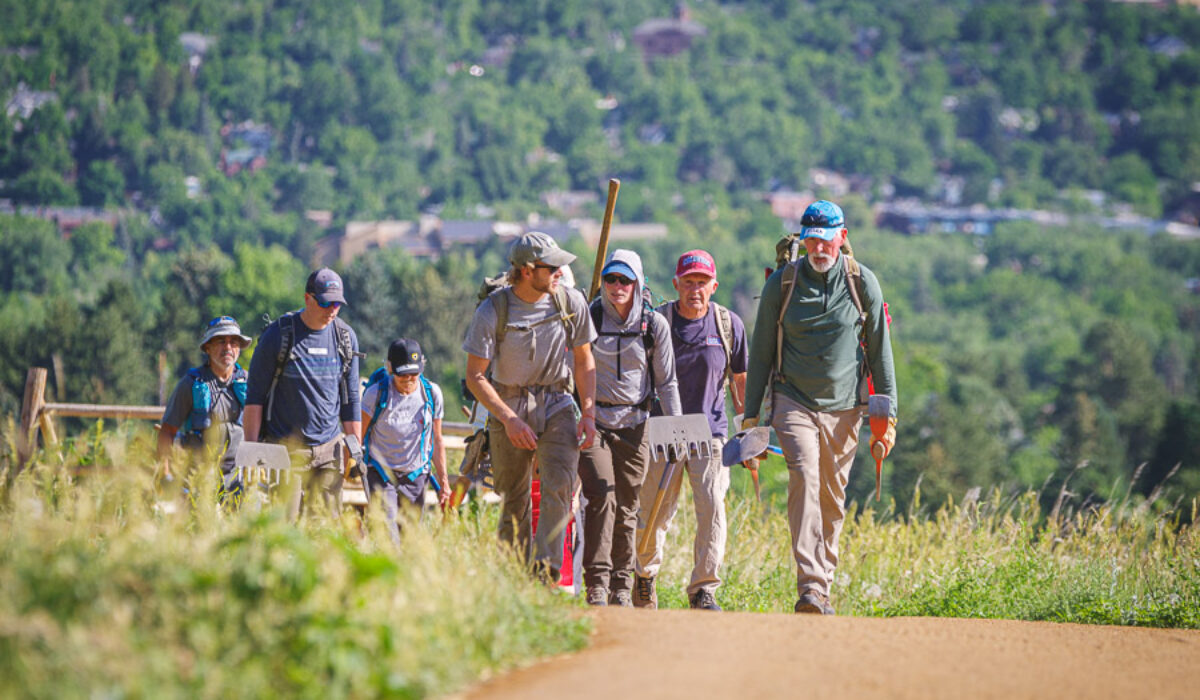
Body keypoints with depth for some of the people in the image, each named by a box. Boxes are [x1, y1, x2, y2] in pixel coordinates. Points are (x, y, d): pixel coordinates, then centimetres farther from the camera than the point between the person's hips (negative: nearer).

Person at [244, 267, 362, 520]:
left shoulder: (345, 337, 6)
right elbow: (255, 395, -3)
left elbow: (350, 398, 15)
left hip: (329, 449, 4)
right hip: (285, 448, -4)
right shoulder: (278, 335, -6)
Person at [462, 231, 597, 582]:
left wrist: (588, 413, -2)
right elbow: (475, 376, -10)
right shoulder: (492, 311, -15)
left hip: (556, 405, 1)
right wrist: (509, 419, -19)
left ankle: (546, 570, -27)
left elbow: (583, 361, 7)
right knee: (514, 500, 4)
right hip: (508, 406, -1)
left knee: (559, 486, -20)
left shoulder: (571, 302, -6)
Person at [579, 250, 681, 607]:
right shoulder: (589, 318, 0)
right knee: (601, 497, -17)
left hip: (634, 425, 2)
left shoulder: (655, 325, 3)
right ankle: (596, 587, -18)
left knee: (626, 509, 4)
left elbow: (666, 382, 8)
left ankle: (621, 588, 15)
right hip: (593, 420, -2)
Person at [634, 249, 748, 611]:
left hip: (710, 432, 1)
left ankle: (704, 590, -4)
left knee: (712, 508, -13)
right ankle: (644, 575, 33)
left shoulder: (729, 325, 1)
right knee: (655, 514, 5)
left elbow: (740, 380, 11)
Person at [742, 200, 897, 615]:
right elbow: (761, 351, 6)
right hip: (794, 402, -2)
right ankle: (809, 588, -29)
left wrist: (887, 413, 3)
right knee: (804, 478, -20)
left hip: (844, 408, 2)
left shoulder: (862, 283, 1)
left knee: (833, 499, 5)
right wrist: (751, 415, 5)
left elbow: (880, 351, 7)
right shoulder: (782, 283, 0)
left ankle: (822, 584, 18)